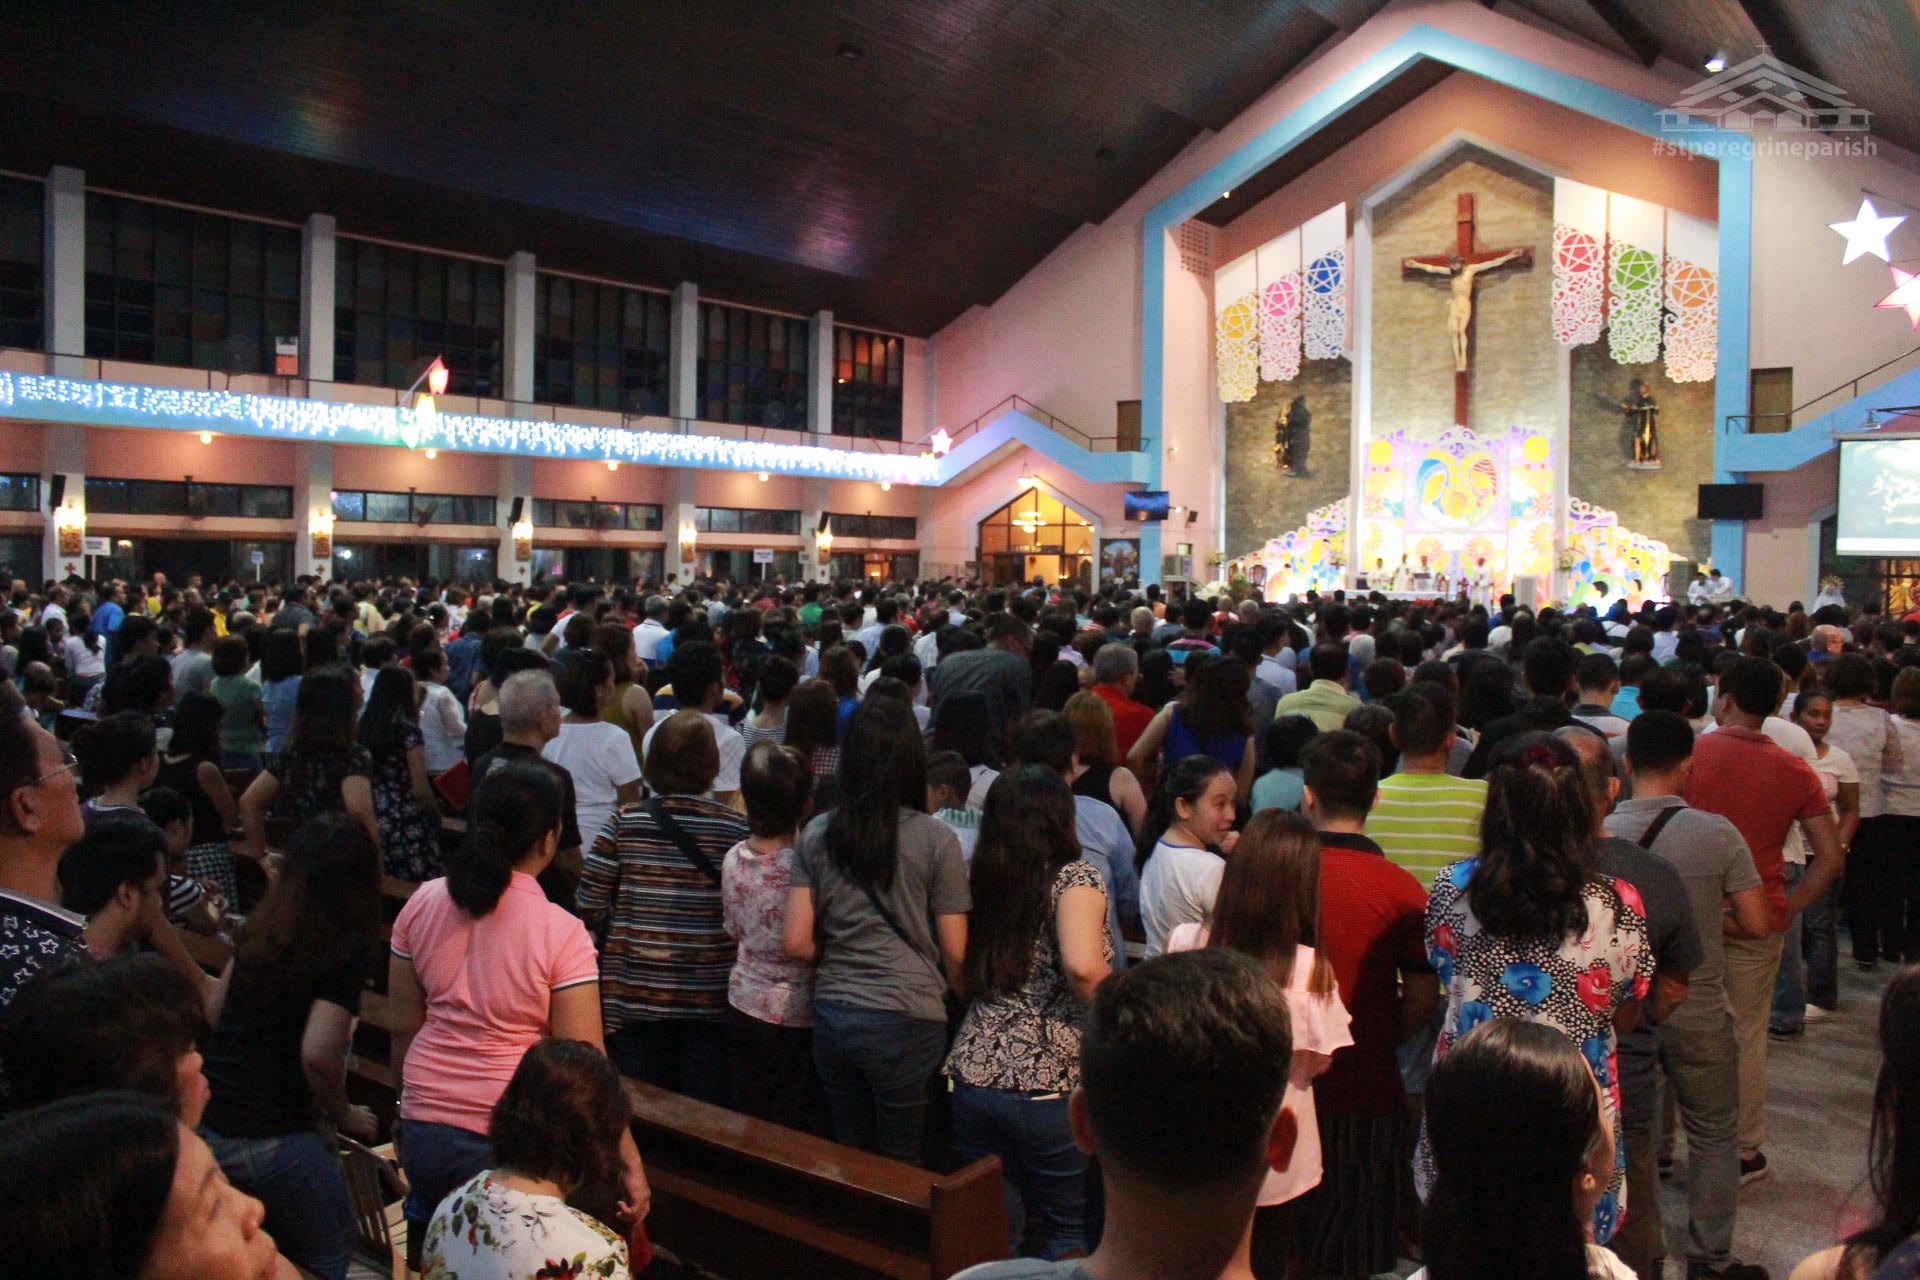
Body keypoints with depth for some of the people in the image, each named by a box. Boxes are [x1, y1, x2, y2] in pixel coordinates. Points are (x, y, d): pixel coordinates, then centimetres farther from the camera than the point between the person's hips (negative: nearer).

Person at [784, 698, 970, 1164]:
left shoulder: (816, 835, 1)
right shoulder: (936, 839, -9)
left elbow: (798, 943, -1)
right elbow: (954, 952, -7)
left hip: (832, 1016, 3)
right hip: (907, 1021, -3)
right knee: (899, 1166, 14)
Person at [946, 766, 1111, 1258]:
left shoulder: (977, 879, 5)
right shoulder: (1076, 879, -10)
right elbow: (1083, 966, -26)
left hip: (974, 1075, 5)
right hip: (1051, 1084, -4)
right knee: (1070, 1233, 15)